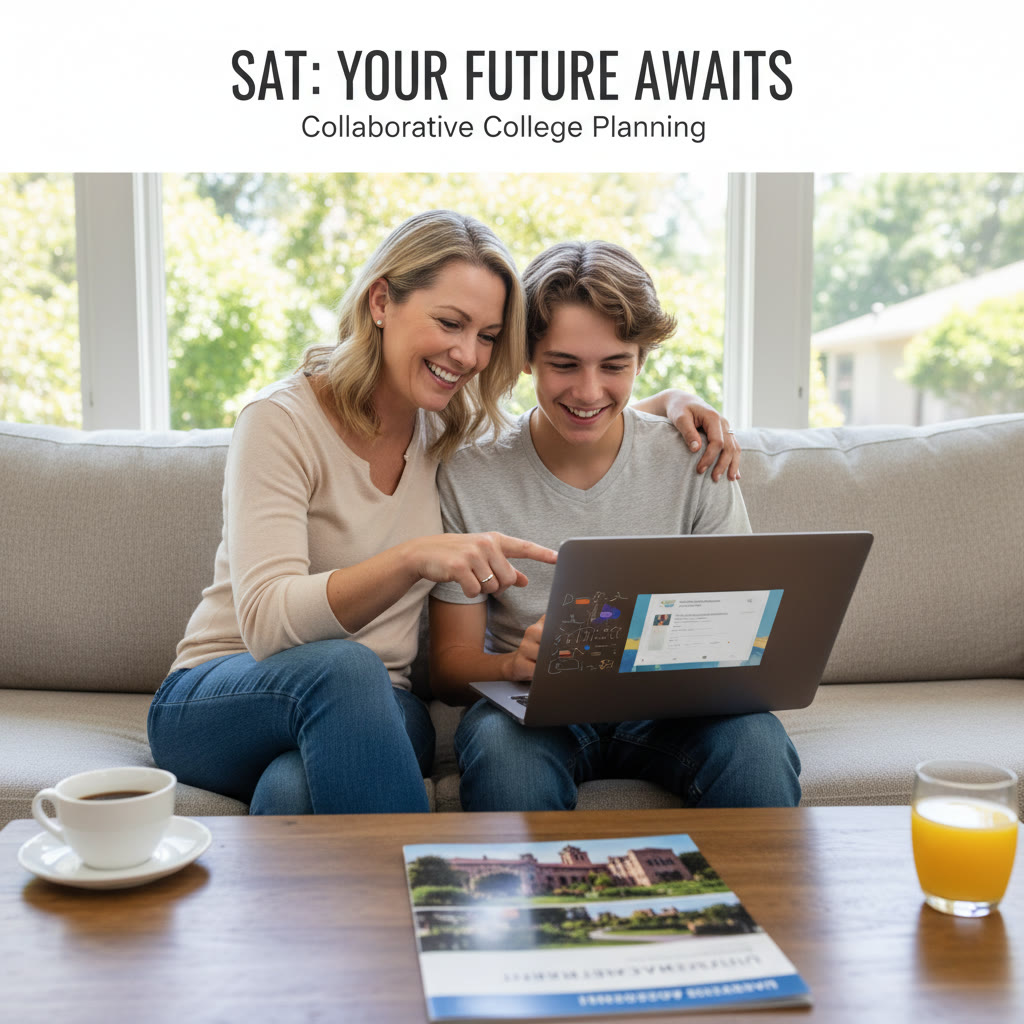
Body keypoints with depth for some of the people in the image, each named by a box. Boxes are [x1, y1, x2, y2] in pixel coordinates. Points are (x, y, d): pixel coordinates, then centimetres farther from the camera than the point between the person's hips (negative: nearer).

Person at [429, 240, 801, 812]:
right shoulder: (469, 479, -6)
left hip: (668, 704, 2)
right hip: (532, 706, -1)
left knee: (755, 742, -30)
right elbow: (448, 668, -4)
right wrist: (515, 663, -28)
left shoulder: (693, 462, -2)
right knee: (503, 748, -35)